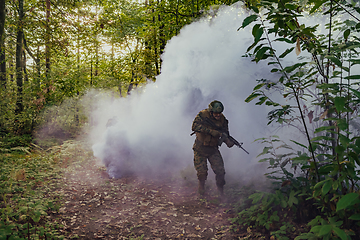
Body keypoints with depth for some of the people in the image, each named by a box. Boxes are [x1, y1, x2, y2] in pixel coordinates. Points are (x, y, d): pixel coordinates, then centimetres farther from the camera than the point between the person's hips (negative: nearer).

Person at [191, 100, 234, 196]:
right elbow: (194, 126, -27)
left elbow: (225, 133, 0)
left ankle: (220, 188, 22)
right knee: (202, 172, 0)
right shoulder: (202, 115, -14)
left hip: (213, 149, 2)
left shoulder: (222, 119, -6)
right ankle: (201, 185, 32)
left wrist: (228, 141, -24)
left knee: (220, 171, -5)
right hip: (200, 149, -2)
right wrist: (211, 131, -33)